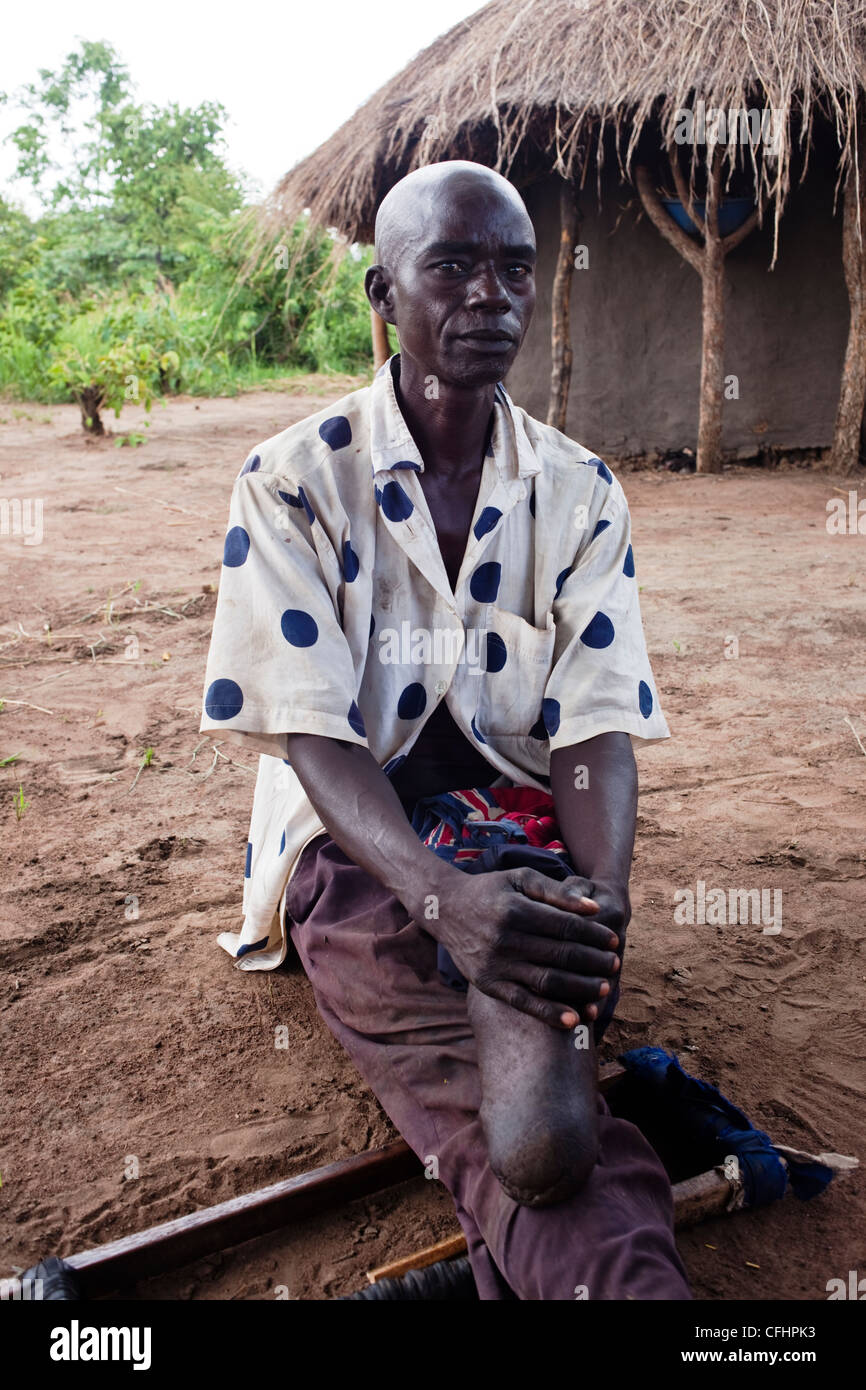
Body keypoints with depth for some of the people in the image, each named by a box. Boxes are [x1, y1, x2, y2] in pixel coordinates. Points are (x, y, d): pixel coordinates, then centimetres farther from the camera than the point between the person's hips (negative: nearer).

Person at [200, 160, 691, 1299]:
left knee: (538, 1139, -29)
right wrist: (442, 894, -31)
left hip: (528, 829, 3)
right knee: (528, 1144, -28)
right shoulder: (293, 481, -3)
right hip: (358, 839, -2)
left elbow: (598, 727, -2)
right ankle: (629, 1268, -8)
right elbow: (312, 733, -12)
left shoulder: (581, 494, 5)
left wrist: (601, 897, -25)